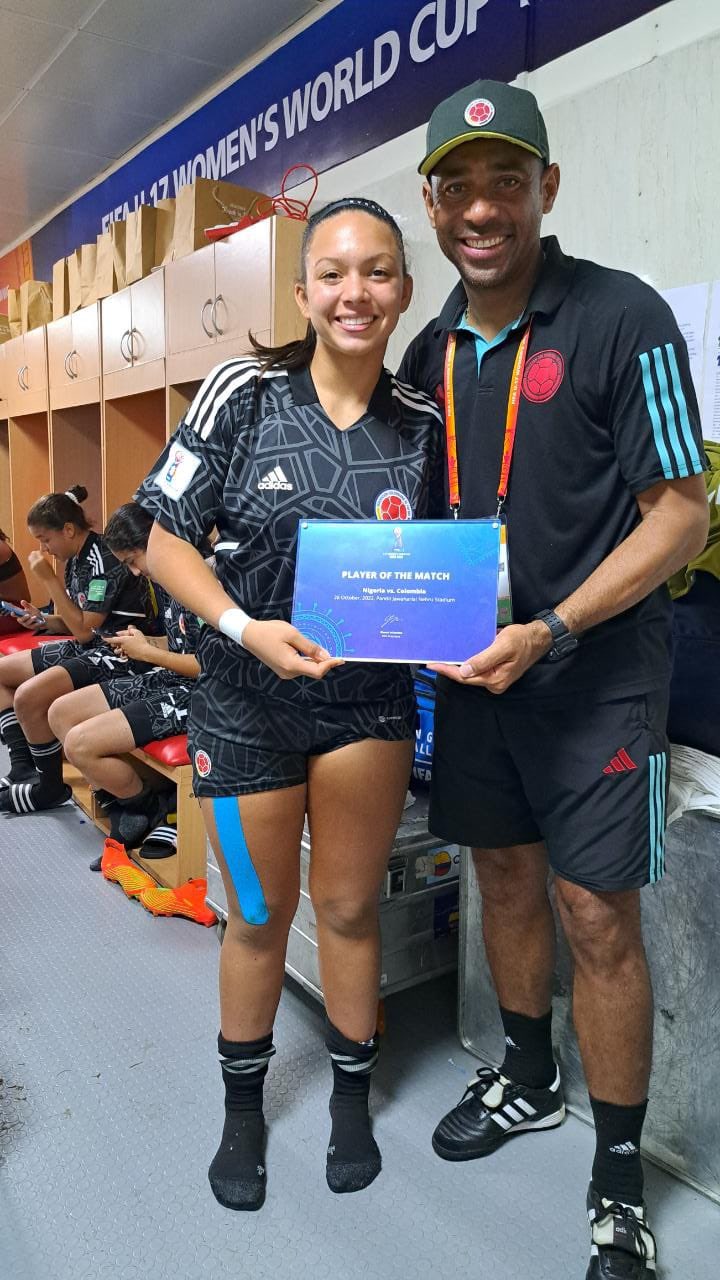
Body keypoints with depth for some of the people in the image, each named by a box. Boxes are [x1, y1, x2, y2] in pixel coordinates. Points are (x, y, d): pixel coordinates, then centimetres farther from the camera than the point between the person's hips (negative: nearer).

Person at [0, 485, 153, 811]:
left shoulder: (103, 560, -19)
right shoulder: (76, 559, 8)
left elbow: (84, 630, -20)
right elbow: (77, 623, 16)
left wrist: (49, 579, -18)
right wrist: (44, 621, -3)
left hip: (116, 654, -11)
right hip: (87, 648, 11)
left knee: (28, 697, -27)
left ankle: (50, 787, -5)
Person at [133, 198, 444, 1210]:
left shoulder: (422, 424, -2)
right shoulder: (244, 395, -9)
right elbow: (166, 545, -9)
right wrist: (246, 627, -24)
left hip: (369, 701, 2)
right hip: (247, 700, -1)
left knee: (351, 906, 15)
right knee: (259, 916, 15)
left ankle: (353, 1097, 41)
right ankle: (243, 1108, 41)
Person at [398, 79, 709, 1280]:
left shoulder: (623, 319, -11)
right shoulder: (431, 350, 7)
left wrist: (551, 634, -22)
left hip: (595, 673, -5)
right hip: (470, 665, 6)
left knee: (597, 918, 0)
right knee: (505, 877, 17)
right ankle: (528, 1080, 41)